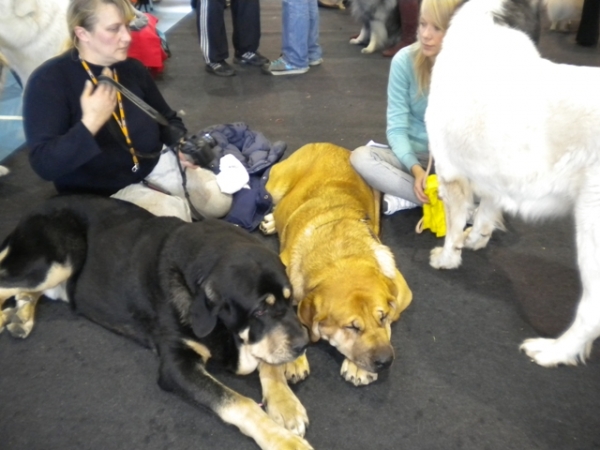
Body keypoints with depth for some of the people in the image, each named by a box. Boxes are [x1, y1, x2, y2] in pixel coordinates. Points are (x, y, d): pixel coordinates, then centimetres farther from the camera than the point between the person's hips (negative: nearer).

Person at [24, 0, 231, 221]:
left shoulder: (132, 68, 0)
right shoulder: (48, 81, -18)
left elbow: (167, 119, 15)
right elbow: (45, 164, -26)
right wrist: (90, 123, -40)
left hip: (152, 164, 6)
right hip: (100, 190, -6)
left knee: (219, 201, -5)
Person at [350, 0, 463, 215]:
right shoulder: (405, 60, -14)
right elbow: (397, 127, -15)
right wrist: (415, 168, -31)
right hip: (414, 154, 1)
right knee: (361, 157, -28)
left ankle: (406, 198, -20)